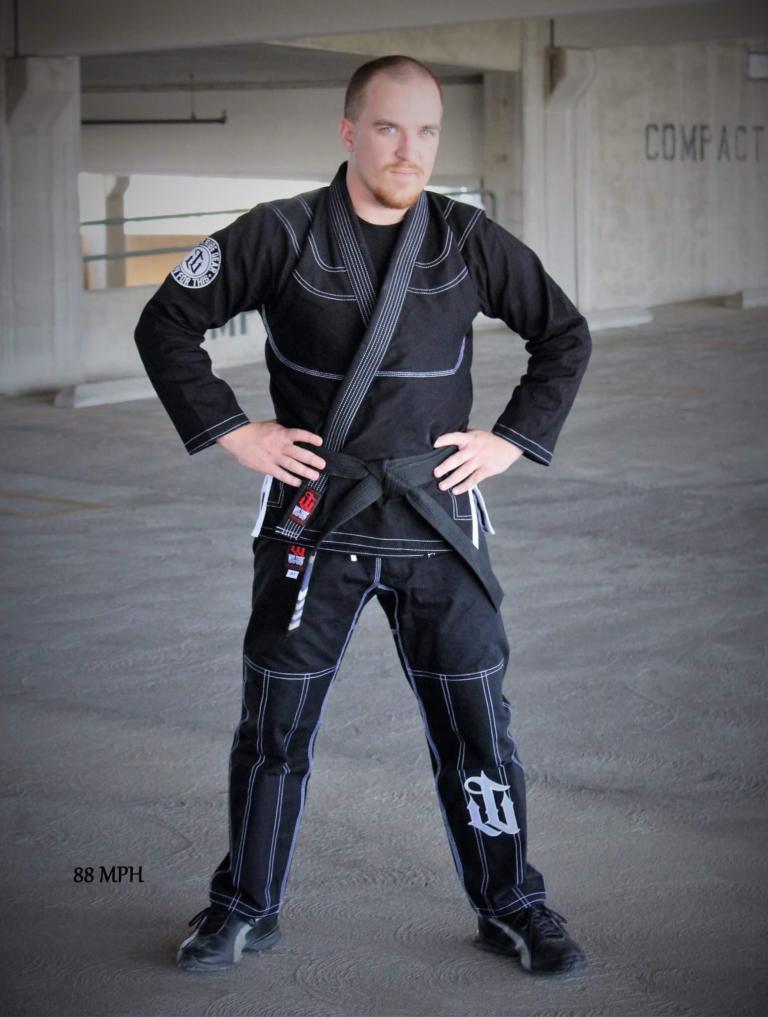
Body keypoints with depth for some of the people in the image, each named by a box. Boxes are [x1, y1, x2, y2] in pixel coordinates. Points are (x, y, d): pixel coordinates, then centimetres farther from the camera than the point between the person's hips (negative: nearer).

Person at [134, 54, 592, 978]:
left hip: (437, 522, 1)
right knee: (274, 723, 9)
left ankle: (509, 907, 23)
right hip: (313, 521, -1)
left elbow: (565, 334, 12)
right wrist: (231, 432, -4)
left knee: (475, 727, 5)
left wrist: (514, 439, 4)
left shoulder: (469, 241, 0)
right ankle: (245, 908, 26)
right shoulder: (280, 236, -6)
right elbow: (167, 322, 1)